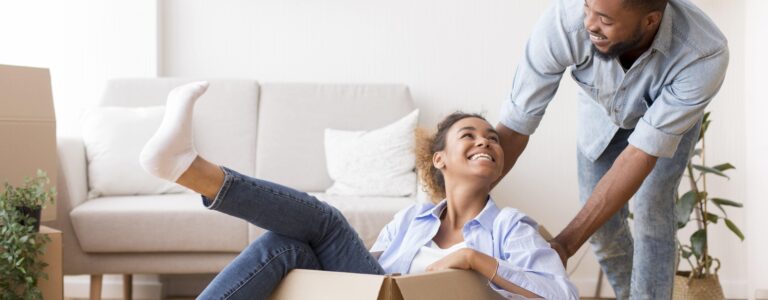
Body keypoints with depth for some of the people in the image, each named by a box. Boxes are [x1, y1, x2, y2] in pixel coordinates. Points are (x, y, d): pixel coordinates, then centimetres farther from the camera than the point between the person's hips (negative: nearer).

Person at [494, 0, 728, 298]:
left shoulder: (704, 53, -43)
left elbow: (642, 154, -38)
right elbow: (514, 127, -33)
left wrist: (564, 245, -41)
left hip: (671, 111, -1)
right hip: (601, 108, 2)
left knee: (650, 213, -15)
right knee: (601, 223, 2)